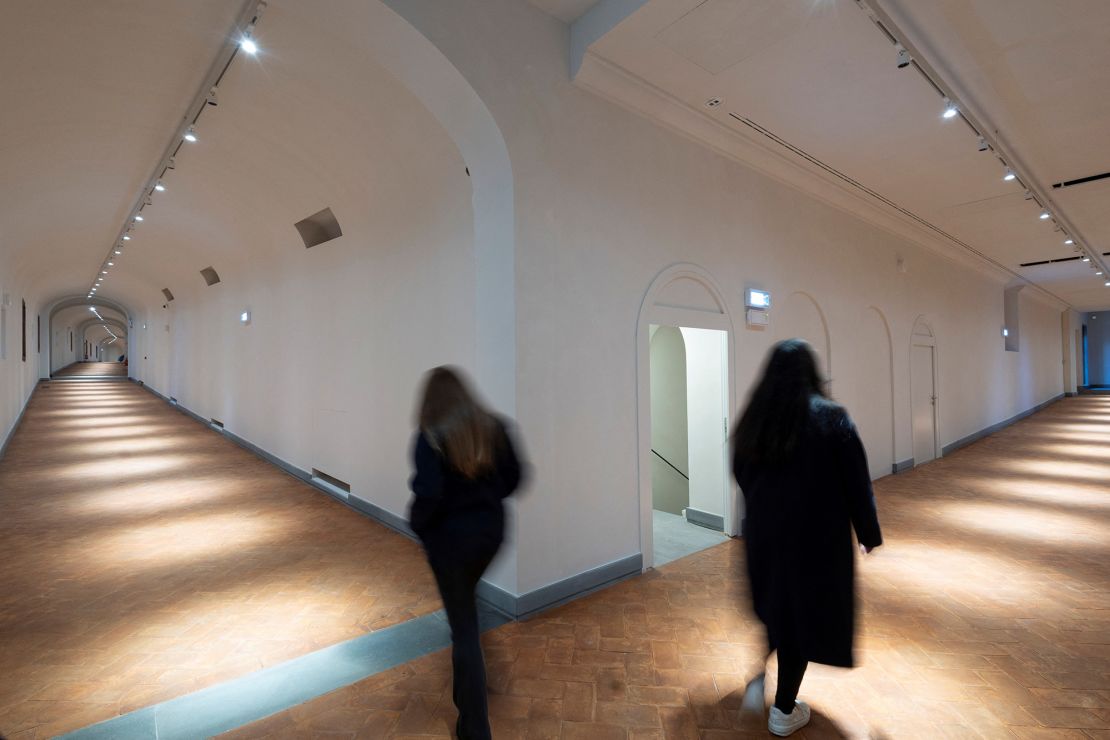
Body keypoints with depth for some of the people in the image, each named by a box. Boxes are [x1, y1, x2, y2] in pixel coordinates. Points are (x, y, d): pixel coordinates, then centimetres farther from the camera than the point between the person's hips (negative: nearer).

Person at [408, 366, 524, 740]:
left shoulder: (430, 436, -17)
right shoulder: (492, 426, -2)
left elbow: (428, 494, -25)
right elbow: (514, 476, 1)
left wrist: (416, 524, -5)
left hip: (450, 536, -5)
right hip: (490, 529, 5)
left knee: (464, 628, 9)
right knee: (465, 607, 29)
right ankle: (464, 693, 46)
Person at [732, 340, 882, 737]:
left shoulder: (752, 420, -3)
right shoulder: (832, 418, -14)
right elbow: (857, 484, -9)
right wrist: (869, 534, 5)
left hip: (763, 532, 4)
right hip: (817, 536, -3)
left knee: (774, 606, 27)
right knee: (804, 614, 12)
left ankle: (759, 679, 28)